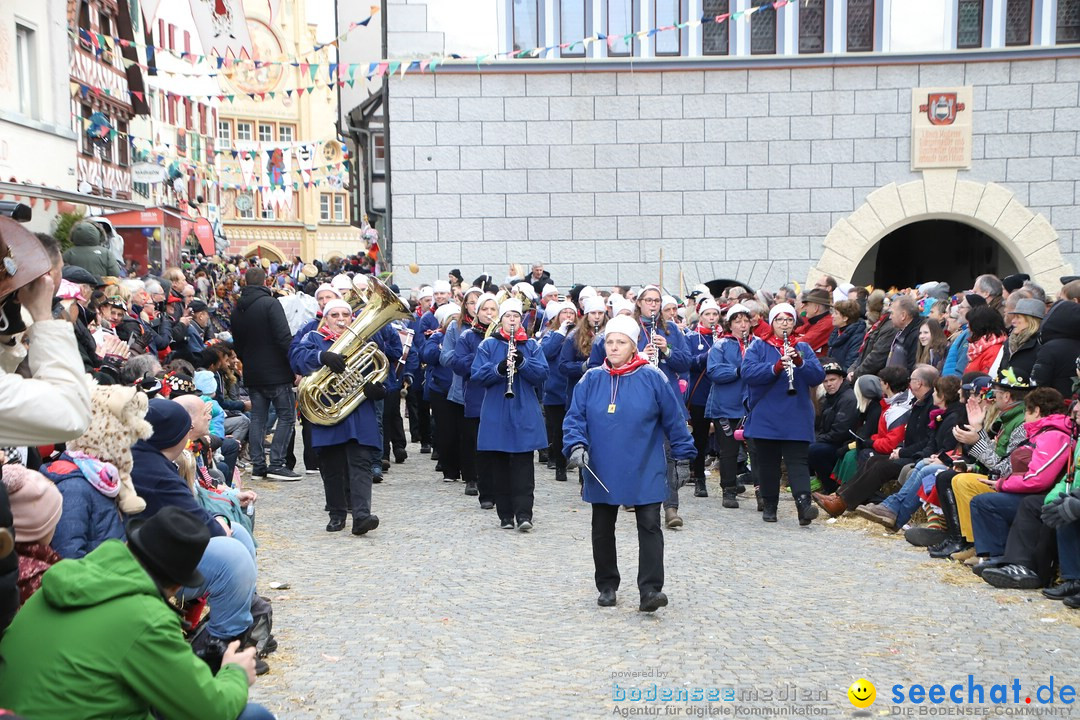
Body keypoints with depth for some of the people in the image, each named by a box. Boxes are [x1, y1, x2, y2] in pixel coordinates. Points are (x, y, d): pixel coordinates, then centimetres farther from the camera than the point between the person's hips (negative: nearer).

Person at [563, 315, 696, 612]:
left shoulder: (652, 378, -5)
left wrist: (683, 452, 7)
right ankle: (607, 586, 27)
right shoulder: (591, 380, 0)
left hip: (645, 472, -2)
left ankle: (650, 590, -4)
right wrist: (576, 446, -16)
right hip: (601, 471, 2)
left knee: (649, 526, -5)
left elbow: (673, 418, 2)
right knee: (602, 529, 12)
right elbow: (575, 417, 0)